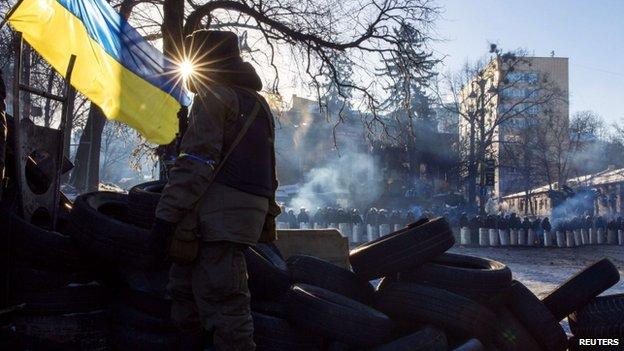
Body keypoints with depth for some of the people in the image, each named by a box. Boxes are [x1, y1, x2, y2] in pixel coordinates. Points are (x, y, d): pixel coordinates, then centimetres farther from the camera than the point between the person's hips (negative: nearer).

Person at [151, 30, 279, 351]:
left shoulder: (214, 95, -3)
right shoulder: (258, 102, 24)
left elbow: (197, 162, -15)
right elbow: (267, 171, 24)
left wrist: (165, 216, -16)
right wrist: (265, 222, 26)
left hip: (217, 215, -9)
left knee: (222, 304, -8)